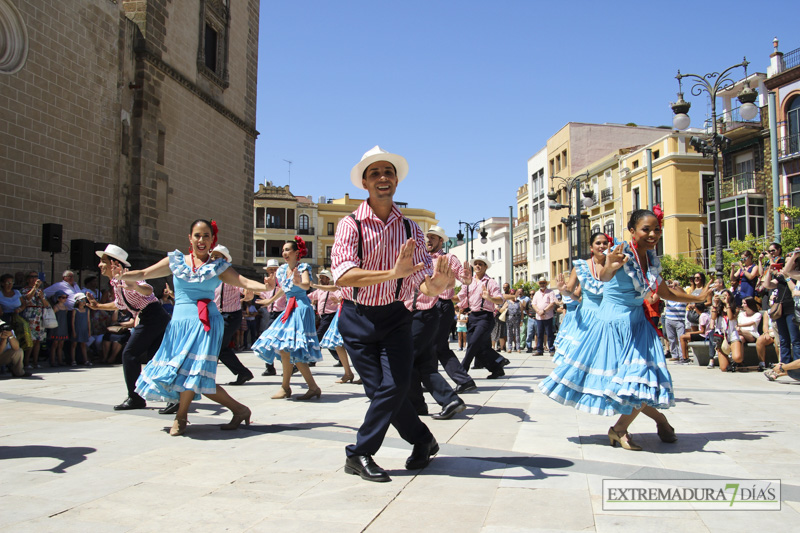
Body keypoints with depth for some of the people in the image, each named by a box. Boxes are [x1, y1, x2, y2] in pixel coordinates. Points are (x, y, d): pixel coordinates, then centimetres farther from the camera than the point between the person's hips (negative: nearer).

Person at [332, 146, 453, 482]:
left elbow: (425, 285, -5)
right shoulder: (350, 224, -10)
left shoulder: (410, 229, 1)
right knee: (379, 388, -1)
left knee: (395, 384, -10)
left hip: (395, 316, 2)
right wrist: (392, 273, -38)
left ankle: (359, 455, 8)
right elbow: (342, 275, -25)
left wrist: (437, 282, -30)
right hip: (357, 318, -2)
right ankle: (422, 439, 22)